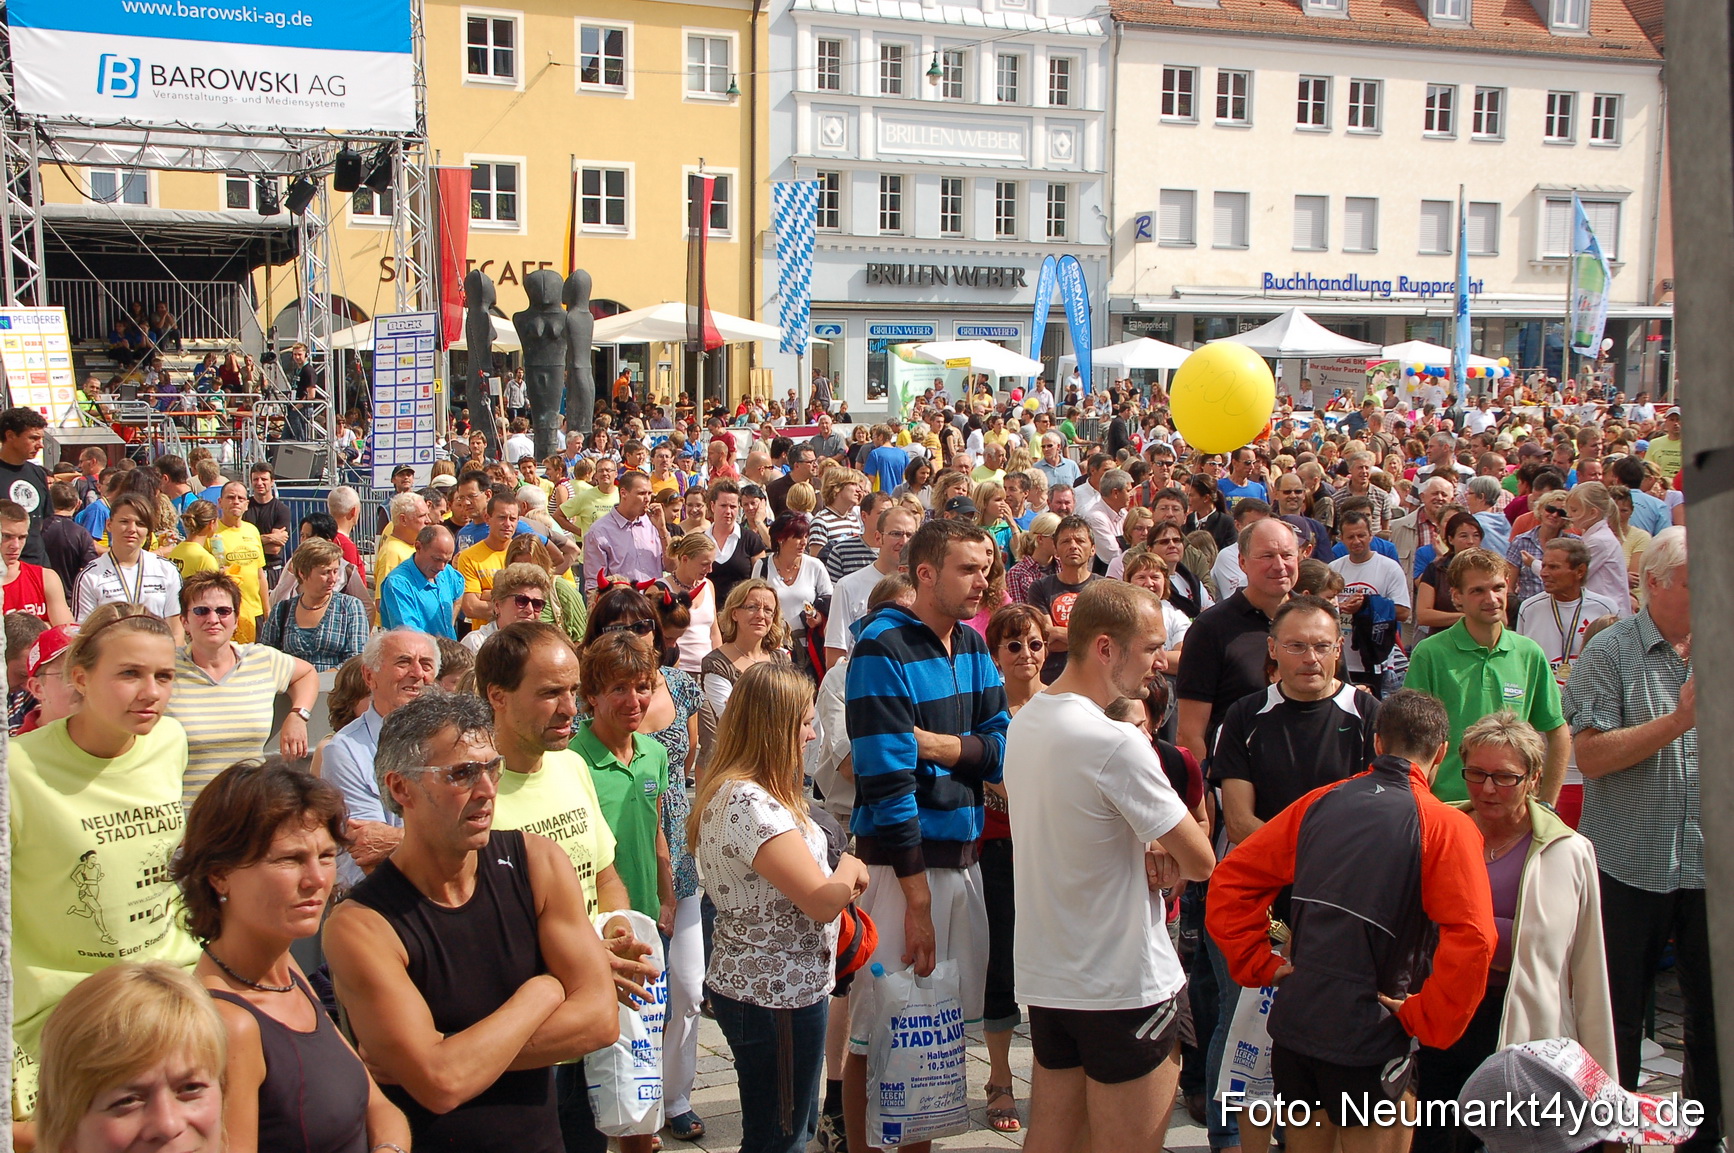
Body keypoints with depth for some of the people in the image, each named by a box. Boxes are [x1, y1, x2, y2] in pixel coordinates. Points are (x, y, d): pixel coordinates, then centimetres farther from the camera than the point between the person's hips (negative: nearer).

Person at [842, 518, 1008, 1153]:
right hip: (901, 860, -7)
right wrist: (917, 898, -19)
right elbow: (886, 779, -18)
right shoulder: (883, 649, -13)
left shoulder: (973, 647, 10)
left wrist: (943, 746, -16)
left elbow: (1002, 747, 5)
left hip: (963, 855, 7)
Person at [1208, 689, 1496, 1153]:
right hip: (1368, 1041, -4)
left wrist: (1259, 966, 8)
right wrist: (1424, 1020, -10)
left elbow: (1231, 879, 6)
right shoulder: (1445, 826, -8)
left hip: (1293, 1024, 4)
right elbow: (1470, 940, -20)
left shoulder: (1319, 803, 5)